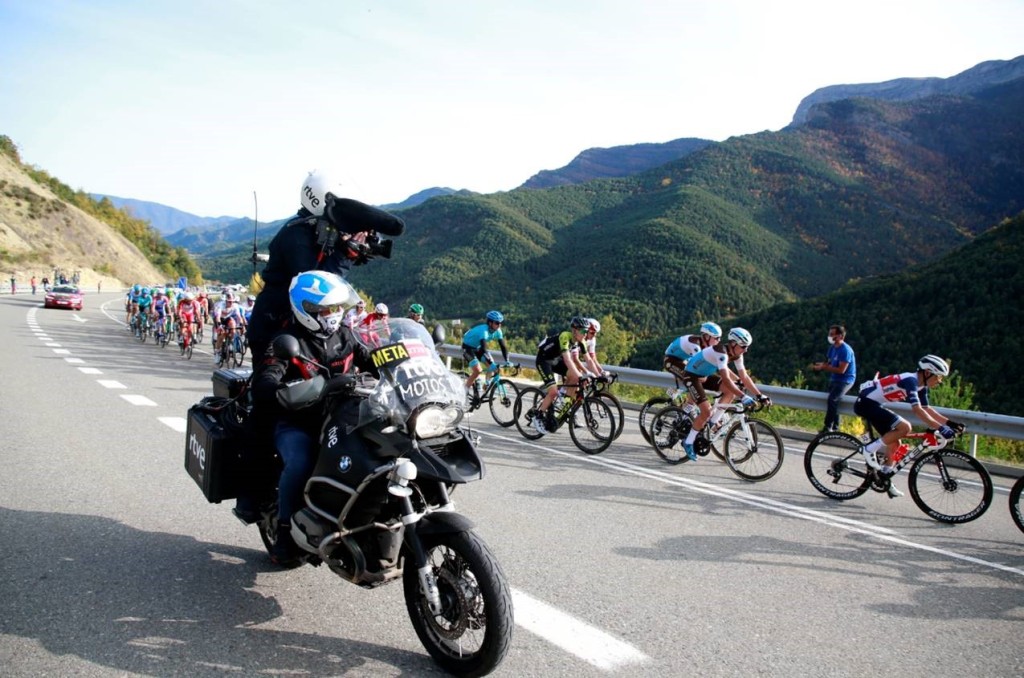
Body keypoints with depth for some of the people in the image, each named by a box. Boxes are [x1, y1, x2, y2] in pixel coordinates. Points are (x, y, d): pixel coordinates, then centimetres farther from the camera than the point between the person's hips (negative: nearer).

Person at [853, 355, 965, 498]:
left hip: (873, 404, 11)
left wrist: (949, 422, 6)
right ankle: (869, 449, -11)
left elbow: (926, 408, 14)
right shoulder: (910, 380, -21)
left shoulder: (920, 386, 8)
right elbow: (917, 410, -30)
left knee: (894, 443, 11)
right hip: (866, 402, -11)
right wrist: (940, 428, -33)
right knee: (904, 427, -22)